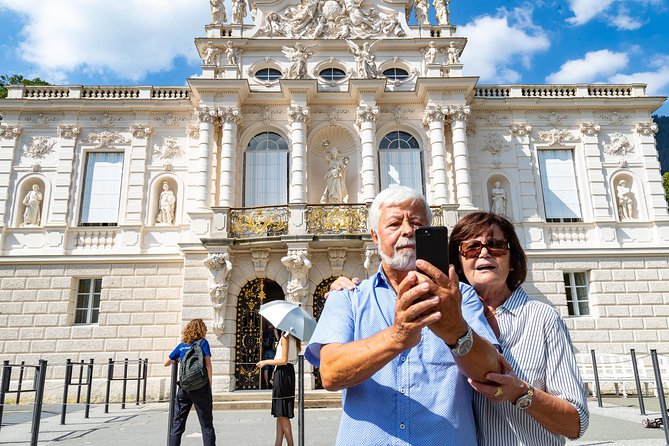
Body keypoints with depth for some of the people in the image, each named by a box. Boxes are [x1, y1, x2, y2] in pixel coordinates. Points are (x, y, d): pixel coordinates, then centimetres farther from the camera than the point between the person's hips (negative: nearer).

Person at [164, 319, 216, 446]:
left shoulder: (181, 346, 11)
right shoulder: (203, 342, 0)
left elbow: (166, 363, 19)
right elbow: (208, 365, -7)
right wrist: (210, 385, 1)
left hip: (184, 387, 3)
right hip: (201, 387, -3)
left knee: (177, 425, 11)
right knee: (206, 425, 4)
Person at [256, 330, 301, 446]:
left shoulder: (285, 336, -13)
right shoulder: (293, 337, 12)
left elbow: (284, 360, -16)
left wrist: (266, 362, -6)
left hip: (283, 372, -9)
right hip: (289, 371, 9)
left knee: (282, 414, -3)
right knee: (280, 413, 12)